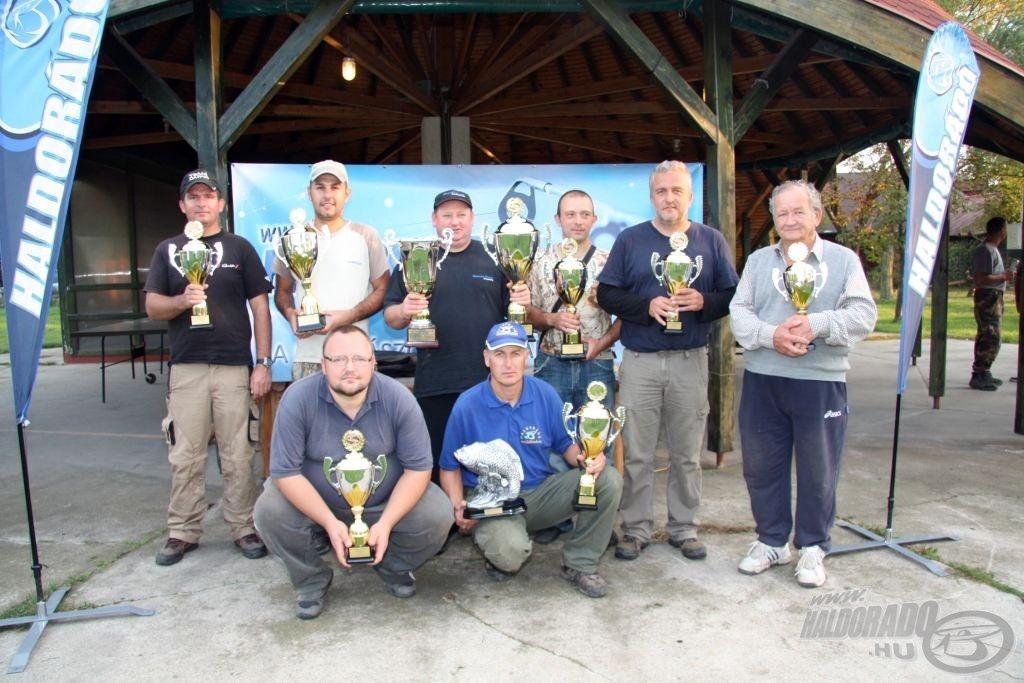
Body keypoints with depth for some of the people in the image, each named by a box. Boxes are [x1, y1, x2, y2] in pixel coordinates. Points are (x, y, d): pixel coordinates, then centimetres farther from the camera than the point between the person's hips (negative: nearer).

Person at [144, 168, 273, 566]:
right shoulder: (168, 250, 13)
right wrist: (181, 301, -14)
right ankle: (182, 532, 18)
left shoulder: (239, 248, 8)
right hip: (185, 367, 2)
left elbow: (260, 307, 4)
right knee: (185, 456, 6)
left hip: (234, 366, -2)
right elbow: (152, 308, 9)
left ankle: (243, 528, 13)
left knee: (238, 455, 2)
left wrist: (263, 363, -3)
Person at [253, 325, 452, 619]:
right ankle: (312, 580, 4)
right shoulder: (297, 399, -22)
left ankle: (394, 567, 12)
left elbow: (418, 468, -14)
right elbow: (285, 472, -20)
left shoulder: (398, 398, -19)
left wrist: (386, 522, -24)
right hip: (314, 502, 0)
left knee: (438, 515, -21)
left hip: (387, 502, 0)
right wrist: (330, 523, -27)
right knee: (269, 513, -26)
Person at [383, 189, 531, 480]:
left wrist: (522, 301, -8)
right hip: (434, 384, 0)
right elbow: (390, 316, 7)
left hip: (490, 382, 1)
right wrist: (404, 311, -15)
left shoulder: (494, 258, 9)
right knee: (436, 461, 7)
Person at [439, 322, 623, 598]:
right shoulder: (467, 405, -11)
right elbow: (450, 466, 0)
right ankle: (499, 555, 6)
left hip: (541, 492, 4)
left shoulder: (546, 395, -3)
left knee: (609, 480, -16)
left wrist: (587, 458, -16)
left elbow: (565, 443, 8)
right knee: (511, 551, -36)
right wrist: (458, 506, -17)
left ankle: (579, 564, 3)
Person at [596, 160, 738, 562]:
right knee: (637, 454, 4)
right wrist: (648, 305, -15)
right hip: (639, 360, -1)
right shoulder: (630, 240, 6)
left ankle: (684, 528, 23)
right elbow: (606, 294, 1)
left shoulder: (712, 241, 8)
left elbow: (732, 296, 6)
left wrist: (703, 301, -15)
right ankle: (636, 528, 17)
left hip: (690, 362, 1)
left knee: (687, 454, 9)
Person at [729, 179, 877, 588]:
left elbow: (863, 315, -5)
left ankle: (812, 547, 24)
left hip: (821, 381, -2)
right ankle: (771, 541, 26)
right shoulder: (758, 261, 11)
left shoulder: (844, 260, 5)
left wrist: (817, 324, -21)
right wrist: (770, 335, -17)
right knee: (761, 464, 9)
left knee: (818, 469, 6)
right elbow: (738, 312, 1)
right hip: (761, 380, 2)